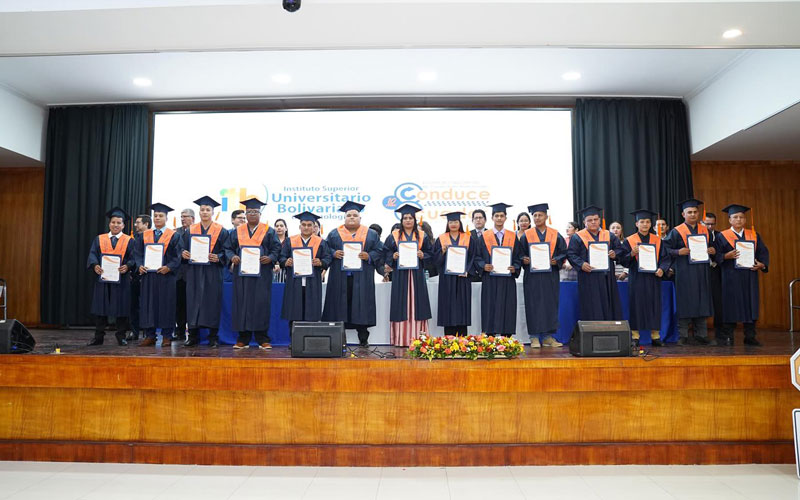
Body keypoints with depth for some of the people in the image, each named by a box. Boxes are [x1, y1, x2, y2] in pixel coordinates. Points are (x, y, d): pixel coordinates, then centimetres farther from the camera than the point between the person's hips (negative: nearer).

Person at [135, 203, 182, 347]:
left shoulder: (173, 236, 2)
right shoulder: (144, 235, 13)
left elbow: (178, 256, -4)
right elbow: (137, 253, 10)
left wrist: (169, 267, -18)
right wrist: (139, 265, -7)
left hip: (166, 276, -3)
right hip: (148, 275, 4)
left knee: (166, 305, -1)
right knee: (148, 304, 5)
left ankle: (166, 336, 6)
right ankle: (150, 335, 11)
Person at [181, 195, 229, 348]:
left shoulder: (220, 231, 4)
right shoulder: (190, 230, 12)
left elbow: (226, 251, 0)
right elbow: (183, 248, 13)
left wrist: (218, 258, -18)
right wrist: (184, 254, -8)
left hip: (212, 273, -2)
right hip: (194, 272, 3)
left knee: (212, 300, -2)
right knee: (193, 301, 2)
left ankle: (213, 336, 5)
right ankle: (193, 336, 10)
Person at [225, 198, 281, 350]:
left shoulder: (268, 231, 7)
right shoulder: (238, 231, 13)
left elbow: (276, 249, 4)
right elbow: (228, 248, 13)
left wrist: (270, 258, -15)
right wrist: (232, 256, -7)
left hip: (262, 274, -2)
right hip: (242, 273, 2)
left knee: (261, 304, -4)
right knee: (242, 304, 2)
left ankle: (262, 339, 3)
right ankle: (243, 339, 10)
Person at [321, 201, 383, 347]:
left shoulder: (370, 234, 10)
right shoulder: (334, 233, 12)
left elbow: (379, 251, 6)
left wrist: (368, 256, -11)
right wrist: (333, 253, -8)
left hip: (361, 279, 0)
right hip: (340, 278, 1)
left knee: (361, 305, 0)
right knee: (340, 305, -1)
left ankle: (363, 338, 9)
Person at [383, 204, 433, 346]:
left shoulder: (422, 236, 10)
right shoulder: (394, 236, 8)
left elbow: (430, 253, 10)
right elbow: (386, 253, 7)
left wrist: (422, 255, -10)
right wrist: (393, 256, -12)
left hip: (417, 275, 1)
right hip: (400, 274, -1)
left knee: (417, 304, -1)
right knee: (401, 305, -2)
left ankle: (417, 338, 5)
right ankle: (401, 339, 2)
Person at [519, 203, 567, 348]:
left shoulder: (555, 235, 9)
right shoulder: (526, 235, 6)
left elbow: (563, 253, 8)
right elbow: (520, 255, 5)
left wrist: (556, 261, -10)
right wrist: (524, 260, -15)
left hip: (550, 275, 2)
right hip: (532, 276, -2)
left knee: (551, 305, 3)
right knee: (534, 305, -2)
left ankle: (548, 336, 12)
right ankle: (534, 337, 4)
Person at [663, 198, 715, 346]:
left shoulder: (705, 230, 13)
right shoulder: (676, 231, -1)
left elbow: (711, 247, 22)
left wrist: (713, 251, 1)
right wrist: (678, 252, -19)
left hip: (701, 272, 4)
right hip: (684, 272, -4)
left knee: (701, 302, 6)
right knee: (685, 304, -2)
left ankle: (701, 334, 14)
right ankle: (683, 336, 5)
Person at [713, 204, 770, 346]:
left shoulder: (754, 235, 13)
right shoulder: (722, 236, 2)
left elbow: (764, 252, 10)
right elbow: (717, 255, -3)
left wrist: (762, 264, -8)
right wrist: (727, 256, -23)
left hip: (750, 276, 3)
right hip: (731, 277, -3)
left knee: (750, 305, 4)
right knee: (730, 306, -3)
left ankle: (750, 337, 13)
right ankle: (727, 337, 2)